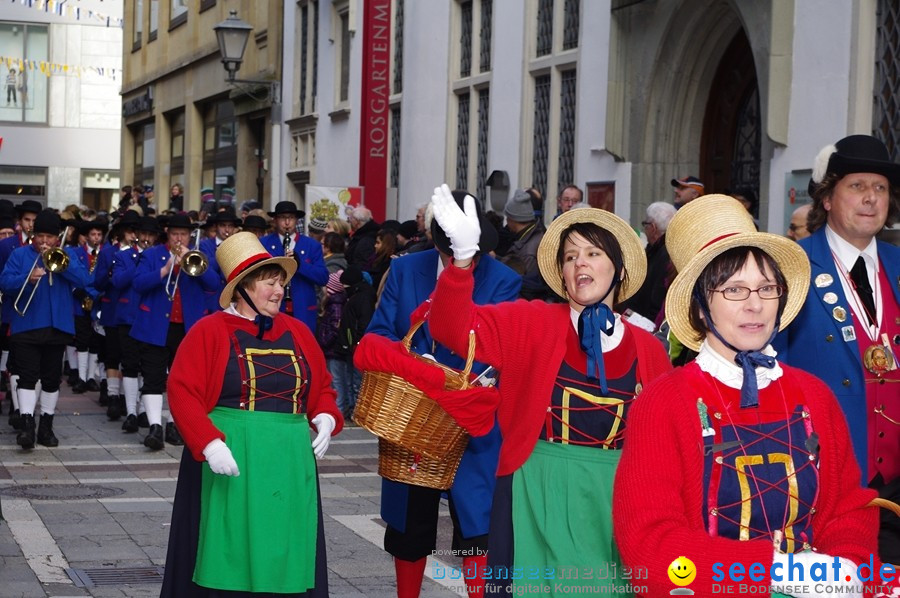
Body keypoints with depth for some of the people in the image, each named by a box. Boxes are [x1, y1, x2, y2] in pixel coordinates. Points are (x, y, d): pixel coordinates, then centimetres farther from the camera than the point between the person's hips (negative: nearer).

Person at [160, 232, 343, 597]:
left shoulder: (297, 333, 11)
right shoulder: (209, 331, -4)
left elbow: (322, 387, 18)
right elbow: (182, 392, -9)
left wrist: (325, 417, -3)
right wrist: (209, 444, -20)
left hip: (289, 462, 4)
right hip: (231, 459, -4)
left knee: (285, 557, 5)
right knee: (226, 557, -1)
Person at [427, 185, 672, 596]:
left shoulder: (648, 351, 5)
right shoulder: (532, 324, 0)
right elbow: (454, 328, -12)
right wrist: (463, 256, -28)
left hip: (614, 503, 2)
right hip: (537, 496, -1)